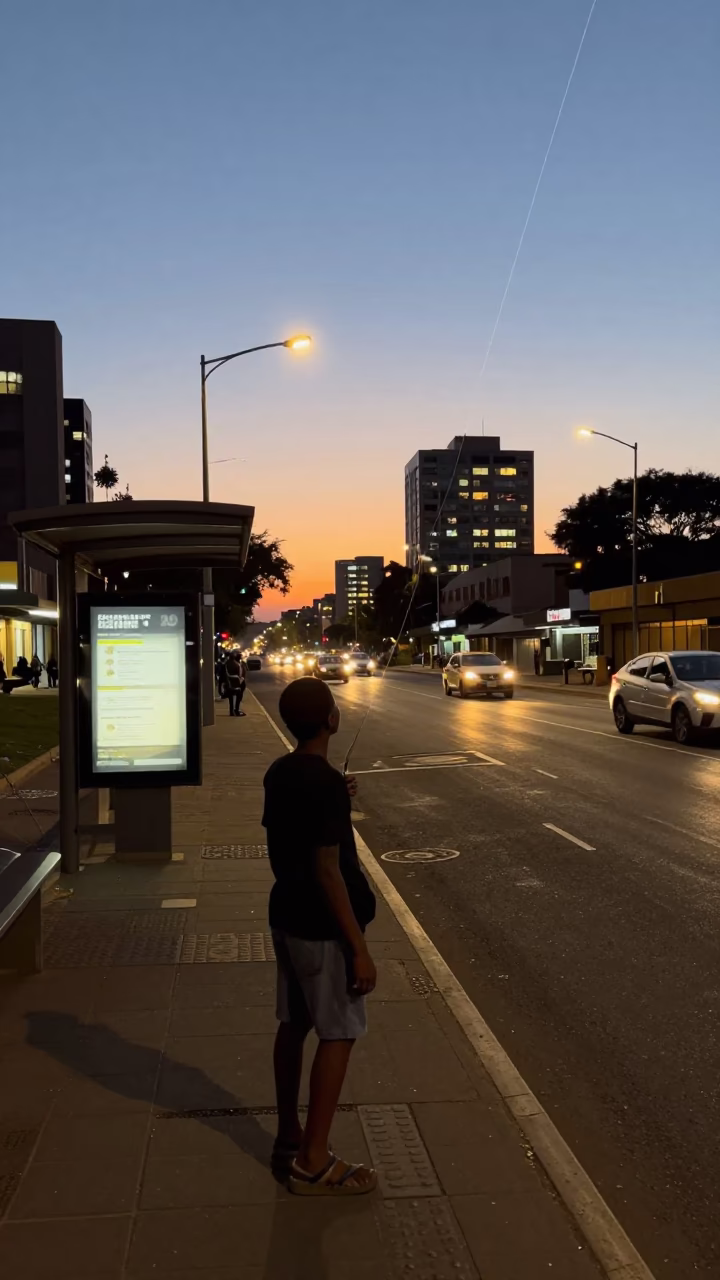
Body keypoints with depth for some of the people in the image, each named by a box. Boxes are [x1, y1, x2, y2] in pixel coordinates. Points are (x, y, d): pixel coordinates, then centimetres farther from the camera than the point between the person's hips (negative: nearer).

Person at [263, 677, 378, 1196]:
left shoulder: (279, 773, 4)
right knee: (338, 1035, 2)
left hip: (287, 915, 9)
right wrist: (359, 947, -20)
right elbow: (327, 871, -24)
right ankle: (313, 1161, 10)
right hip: (323, 926, -9)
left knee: (294, 1025, 16)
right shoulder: (325, 782, -23)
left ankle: (289, 1140, 28)